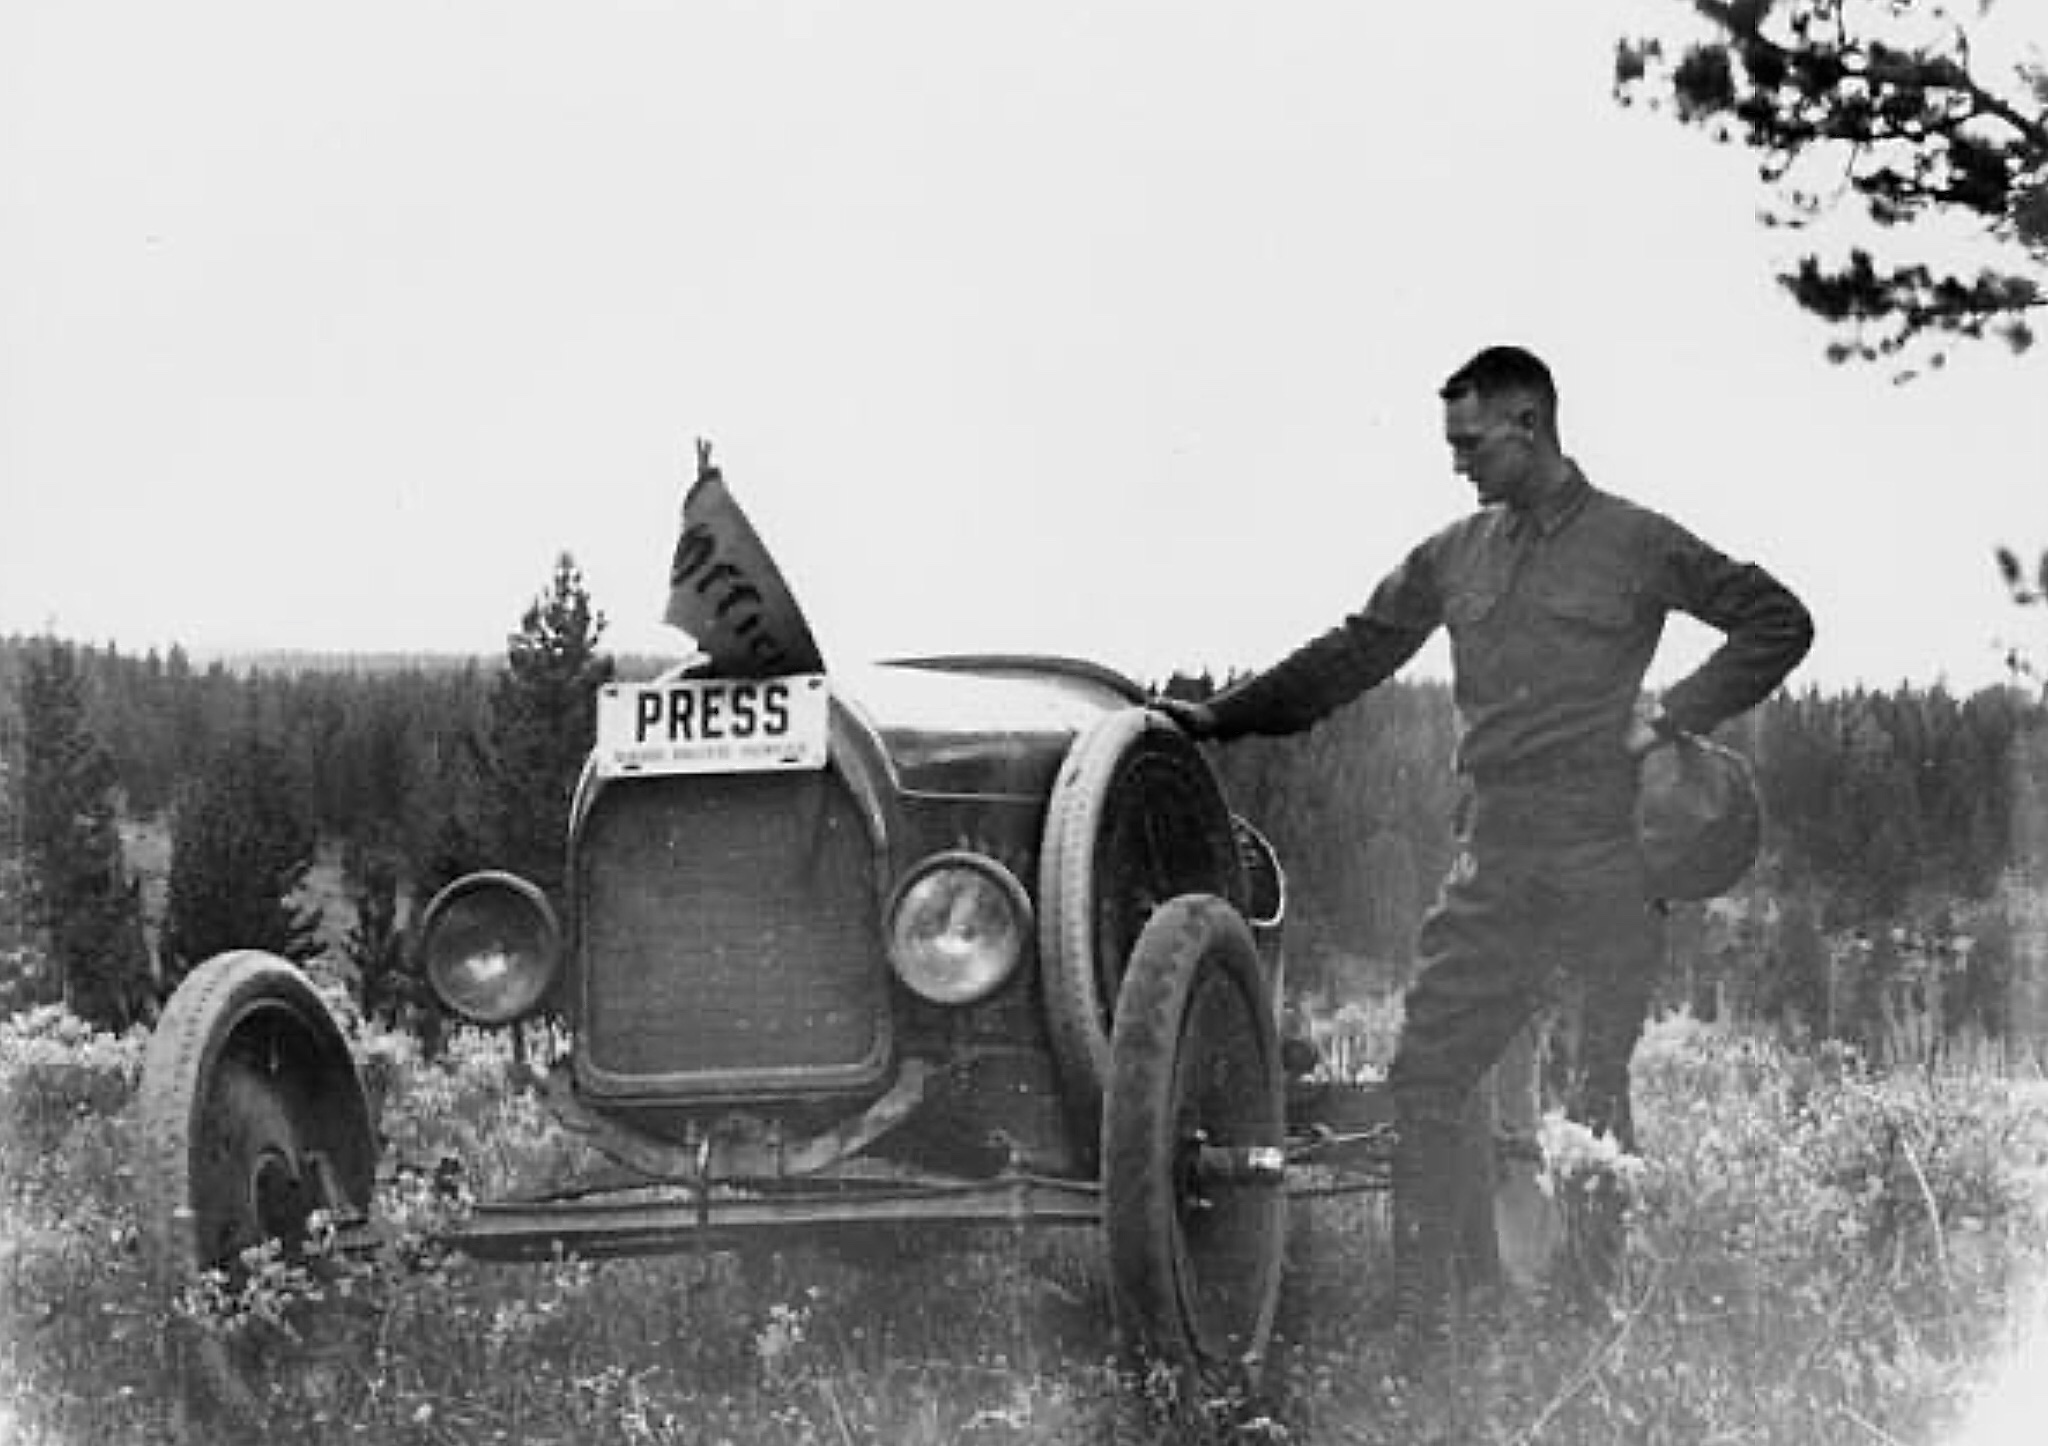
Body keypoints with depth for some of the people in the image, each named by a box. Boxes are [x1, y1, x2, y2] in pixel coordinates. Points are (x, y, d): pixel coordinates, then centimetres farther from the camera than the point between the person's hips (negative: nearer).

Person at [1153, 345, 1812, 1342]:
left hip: (1609, 857, -4)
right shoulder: (1454, 558, 14)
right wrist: (1224, 718, 15)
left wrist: (1681, 712, -4)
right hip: (1495, 863, 4)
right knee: (1424, 1077, -4)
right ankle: (1418, 1319, -1)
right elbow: (1353, 655, 20)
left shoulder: (1636, 546, 1)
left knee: (1597, 1101, -2)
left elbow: (1778, 622, 6)